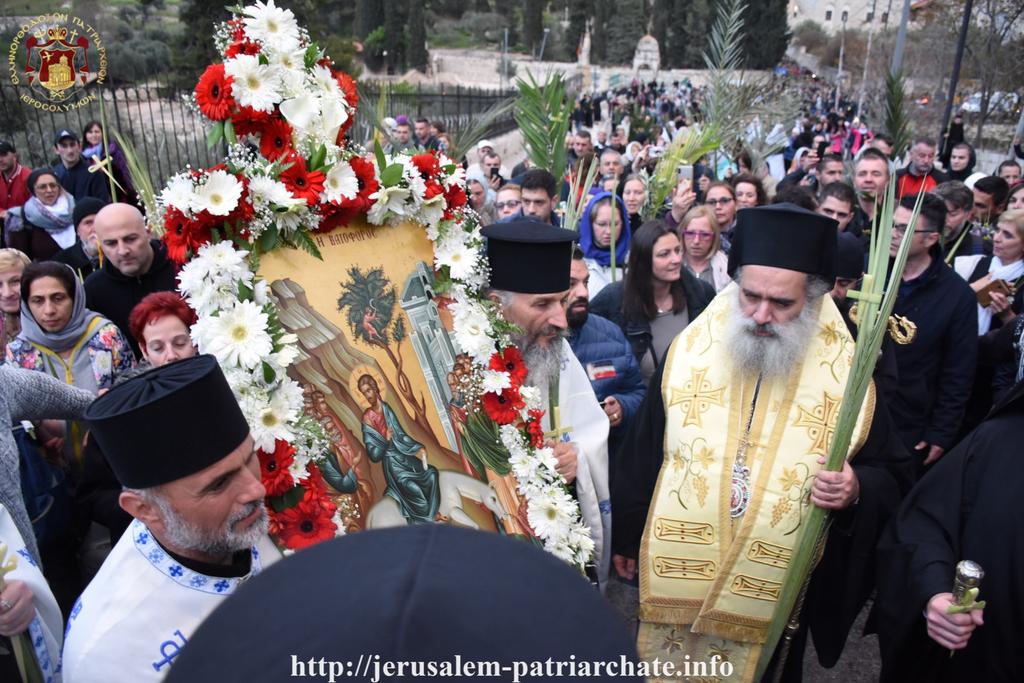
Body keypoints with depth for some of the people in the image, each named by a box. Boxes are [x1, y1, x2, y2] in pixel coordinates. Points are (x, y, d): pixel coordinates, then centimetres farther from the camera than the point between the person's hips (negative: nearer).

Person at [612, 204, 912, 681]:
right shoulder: (688, 352, -8)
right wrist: (627, 536, 6)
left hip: (778, 594, 0)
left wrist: (857, 489, -22)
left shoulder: (849, 375, -10)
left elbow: (891, 477, 1)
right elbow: (643, 452, 1)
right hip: (673, 576, 1)